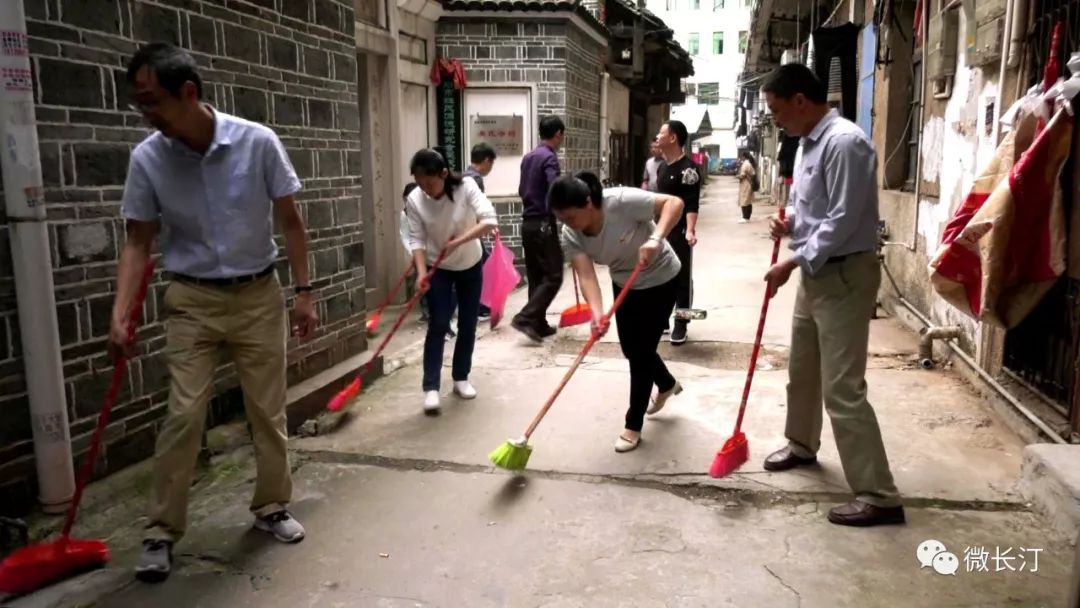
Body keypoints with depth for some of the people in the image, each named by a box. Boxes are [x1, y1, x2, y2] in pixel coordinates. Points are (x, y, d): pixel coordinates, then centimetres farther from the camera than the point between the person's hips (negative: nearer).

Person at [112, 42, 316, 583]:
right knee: (183, 416, -2)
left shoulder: (258, 143, -13)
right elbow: (138, 242, -2)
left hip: (259, 296, 0)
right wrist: (120, 314, -12)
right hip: (192, 301, 0)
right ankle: (161, 532, 13)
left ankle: (271, 507, 27)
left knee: (269, 411, 8)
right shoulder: (147, 159, -9)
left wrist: (303, 291, -5)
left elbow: (290, 221, -4)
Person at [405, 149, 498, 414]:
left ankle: (461, 379, 23)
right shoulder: (414, 200, -19)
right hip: (438, 270, -1)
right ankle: (431, 388, -5)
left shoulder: (466, 187, -23)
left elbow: (489, 220, -32)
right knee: (438, 326, -8)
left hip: (470, 266, 1)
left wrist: (459, 240, -40)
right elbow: (417, 239, -18)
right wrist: (421, 272, -31)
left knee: (468, 325, 7)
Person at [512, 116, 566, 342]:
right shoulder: (549, 157, -13)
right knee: (553, 276, -5)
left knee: (535, 276, 11)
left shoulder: (528, 157, 14)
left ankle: (539, 324, 15)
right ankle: (525, 318, -12)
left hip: (527, 222, 9)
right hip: (543, 224, -9)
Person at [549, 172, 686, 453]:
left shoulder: (623, 201, -34)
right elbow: (586, 275, -28)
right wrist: (596, 312, -45)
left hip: (660, 278, -6)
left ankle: (633, 425, 12)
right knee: (630, 348, 14)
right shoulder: (571, 234, -19)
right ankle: (667, 384, 47)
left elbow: (674, 203, -30)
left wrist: (656, 239, -45)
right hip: (624, 284, 6)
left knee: (641, 350, -4)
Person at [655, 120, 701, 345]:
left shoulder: (688, 168, -14)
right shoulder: (663, 166, 13)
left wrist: (690, 230, -32)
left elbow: (691, 204, -21)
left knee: (682, 279, 0)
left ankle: (681, 325, 7)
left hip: (679, 233, -8)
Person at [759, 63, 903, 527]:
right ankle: (802, 445, 44)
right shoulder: (810, 142, 11)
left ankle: (879, 496, 0)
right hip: (816, 272, 10)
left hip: (844, 275, -10)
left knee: (842, 388, -9)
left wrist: (792, 263, -20)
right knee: (802, 370, 22)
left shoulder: (844, 142, -20)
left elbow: (842, 220, -24)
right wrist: (790, 223, 2)